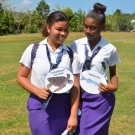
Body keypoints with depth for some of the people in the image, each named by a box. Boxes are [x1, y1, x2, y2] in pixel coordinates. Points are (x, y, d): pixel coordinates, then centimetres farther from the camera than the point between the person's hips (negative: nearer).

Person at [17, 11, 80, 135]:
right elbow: (21, 77, 3)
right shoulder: (33, 49, -5)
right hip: (39, 106, -1)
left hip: (63, 106, 2)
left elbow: (75, 86, -3)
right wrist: (37, 91, -14)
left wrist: (73, 116, -6)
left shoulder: (71, 54, -2)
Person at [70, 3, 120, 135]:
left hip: (101, 98, -2)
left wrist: (114, 86, -14)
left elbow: (113, 73, 5)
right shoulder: (76, 45, -3)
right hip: (80, 96, 2)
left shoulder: (109, 49, -8)